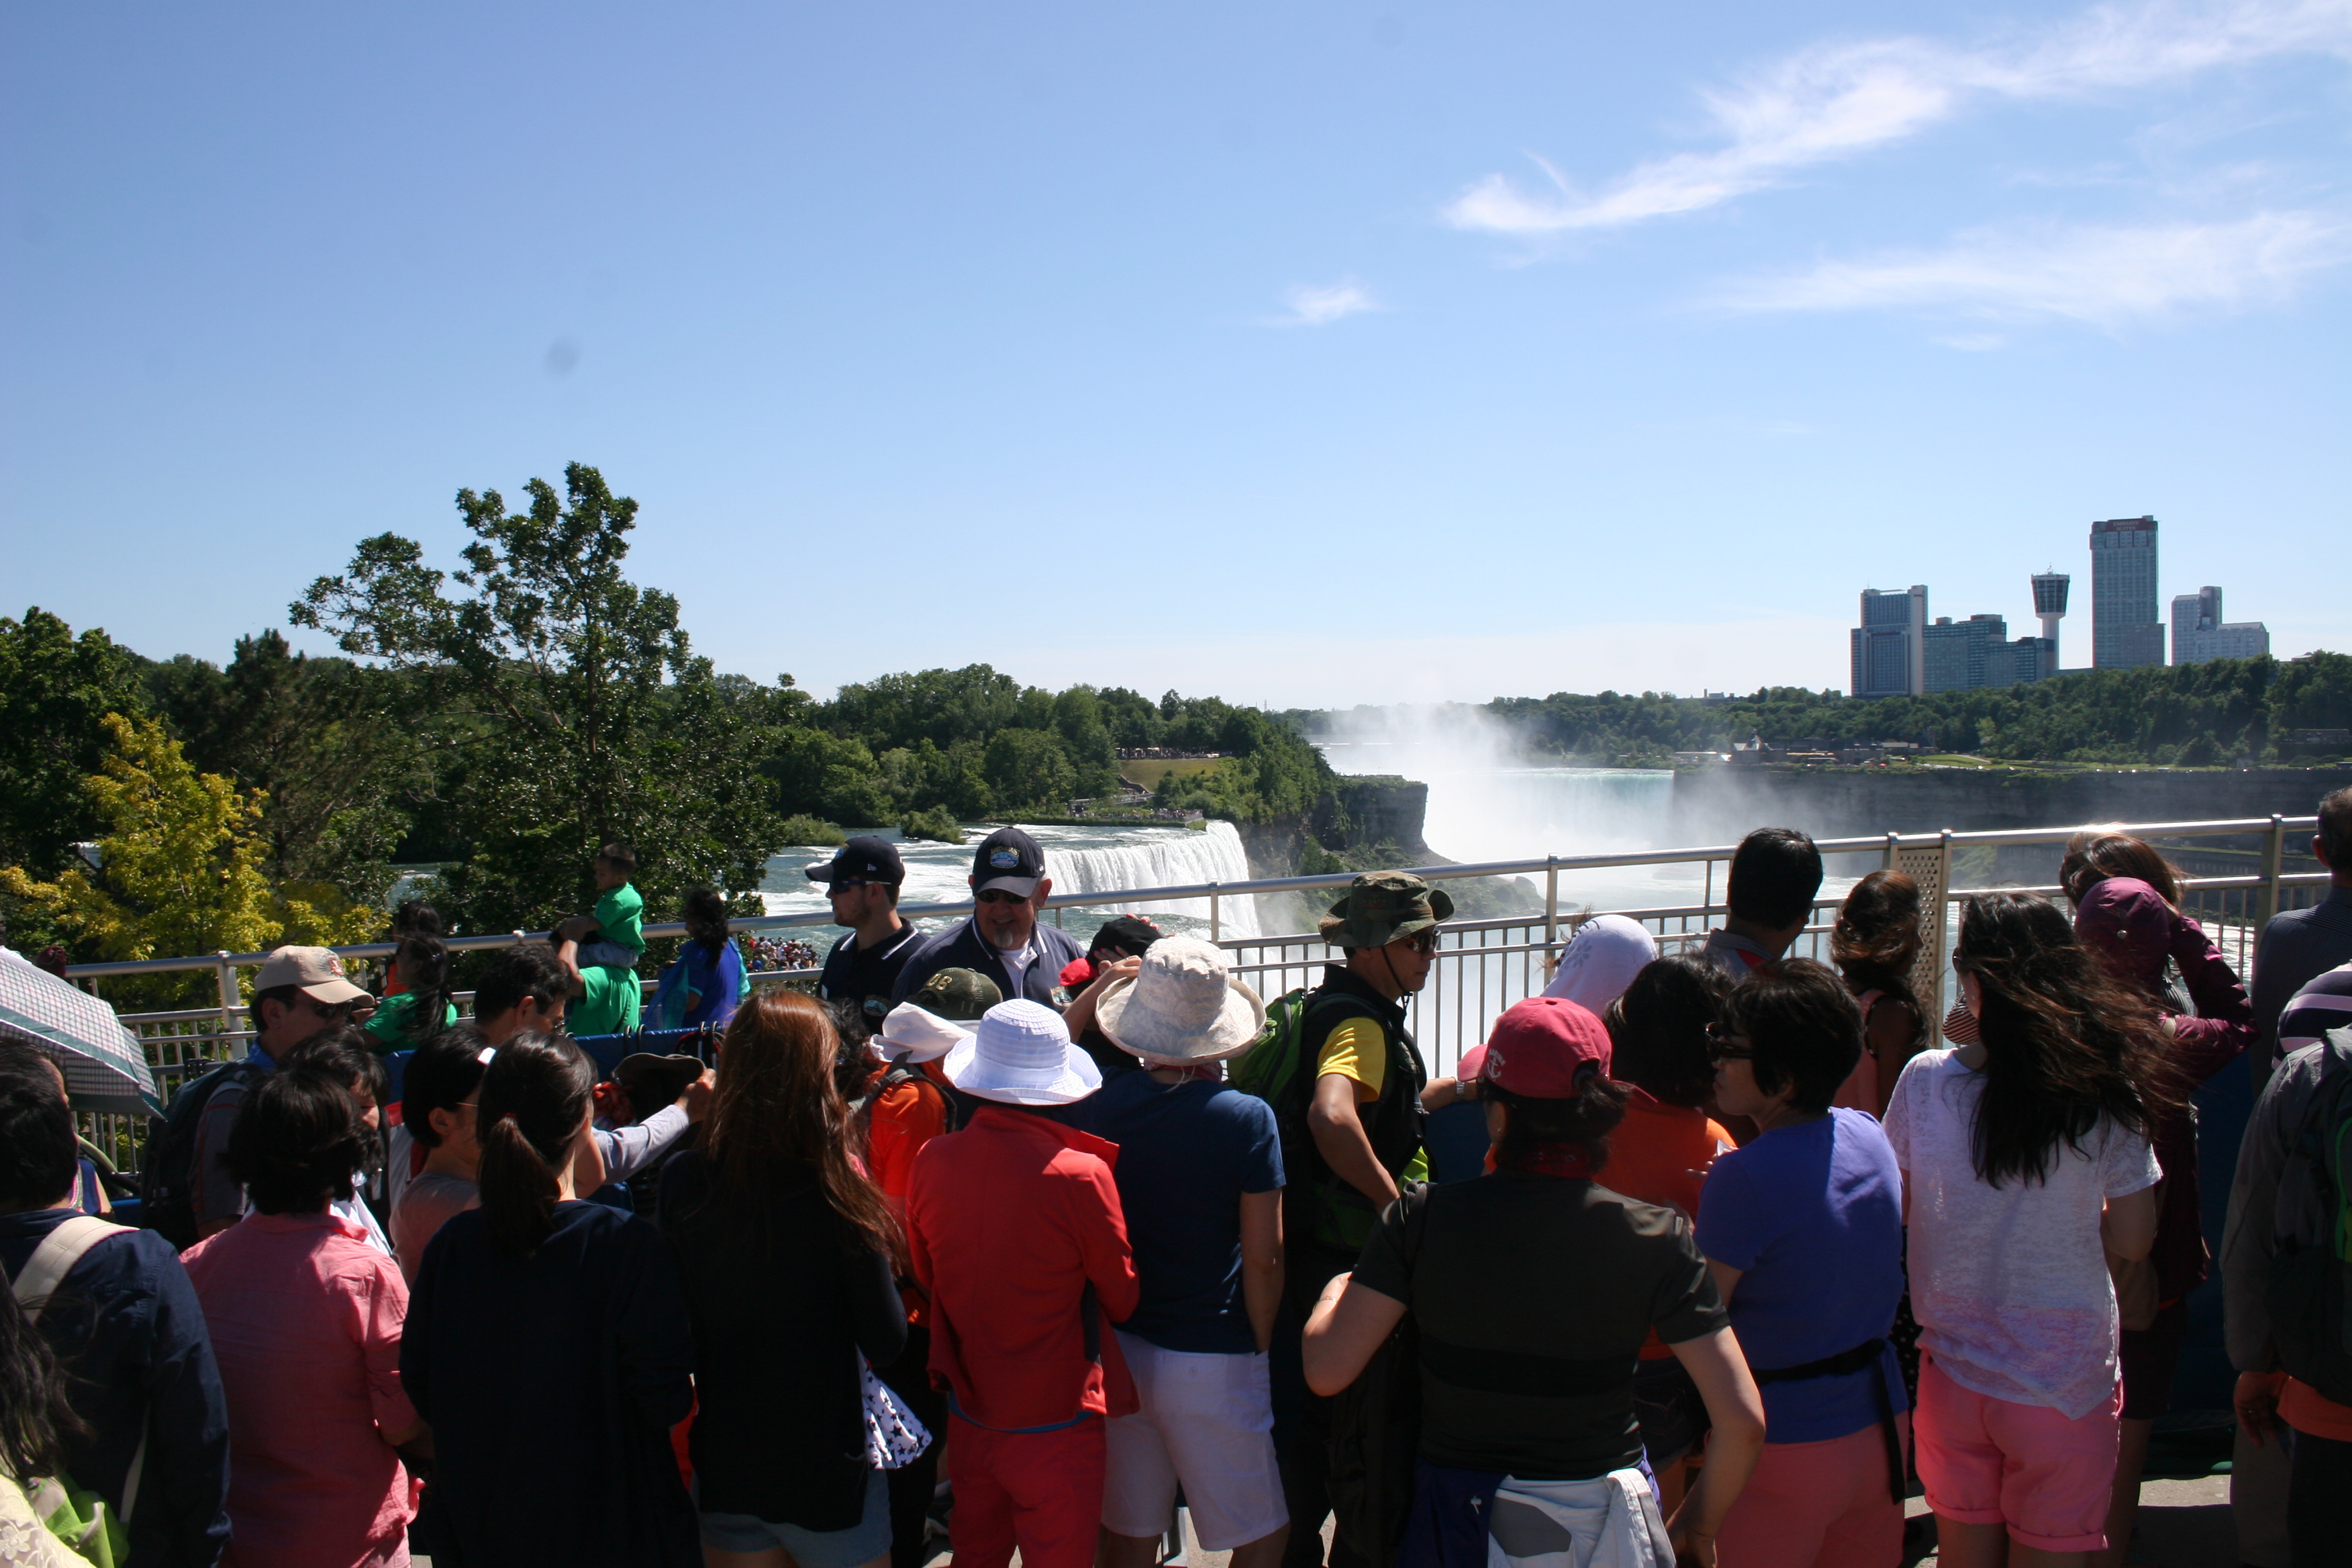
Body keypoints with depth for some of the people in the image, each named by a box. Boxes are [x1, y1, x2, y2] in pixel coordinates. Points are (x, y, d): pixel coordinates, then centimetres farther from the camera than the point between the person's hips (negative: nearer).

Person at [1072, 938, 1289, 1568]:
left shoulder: (1097, 1107, -5)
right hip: (1212, 1360, -4)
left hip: (1116, 1349, 4)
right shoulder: (1247, 1119, -14)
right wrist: (1260, 1346, 3)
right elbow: (1263, 1258, -11)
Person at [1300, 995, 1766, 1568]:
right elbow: (1743, 1419, -14)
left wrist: (1335, 1293, 4)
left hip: (1460, 1519, 0)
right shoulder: (1659, 1238, -15)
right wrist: (1700, 1522, 4)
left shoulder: (1425, 1217, -18)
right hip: (1604, 1518, 1)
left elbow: (1326, 1370, -18)